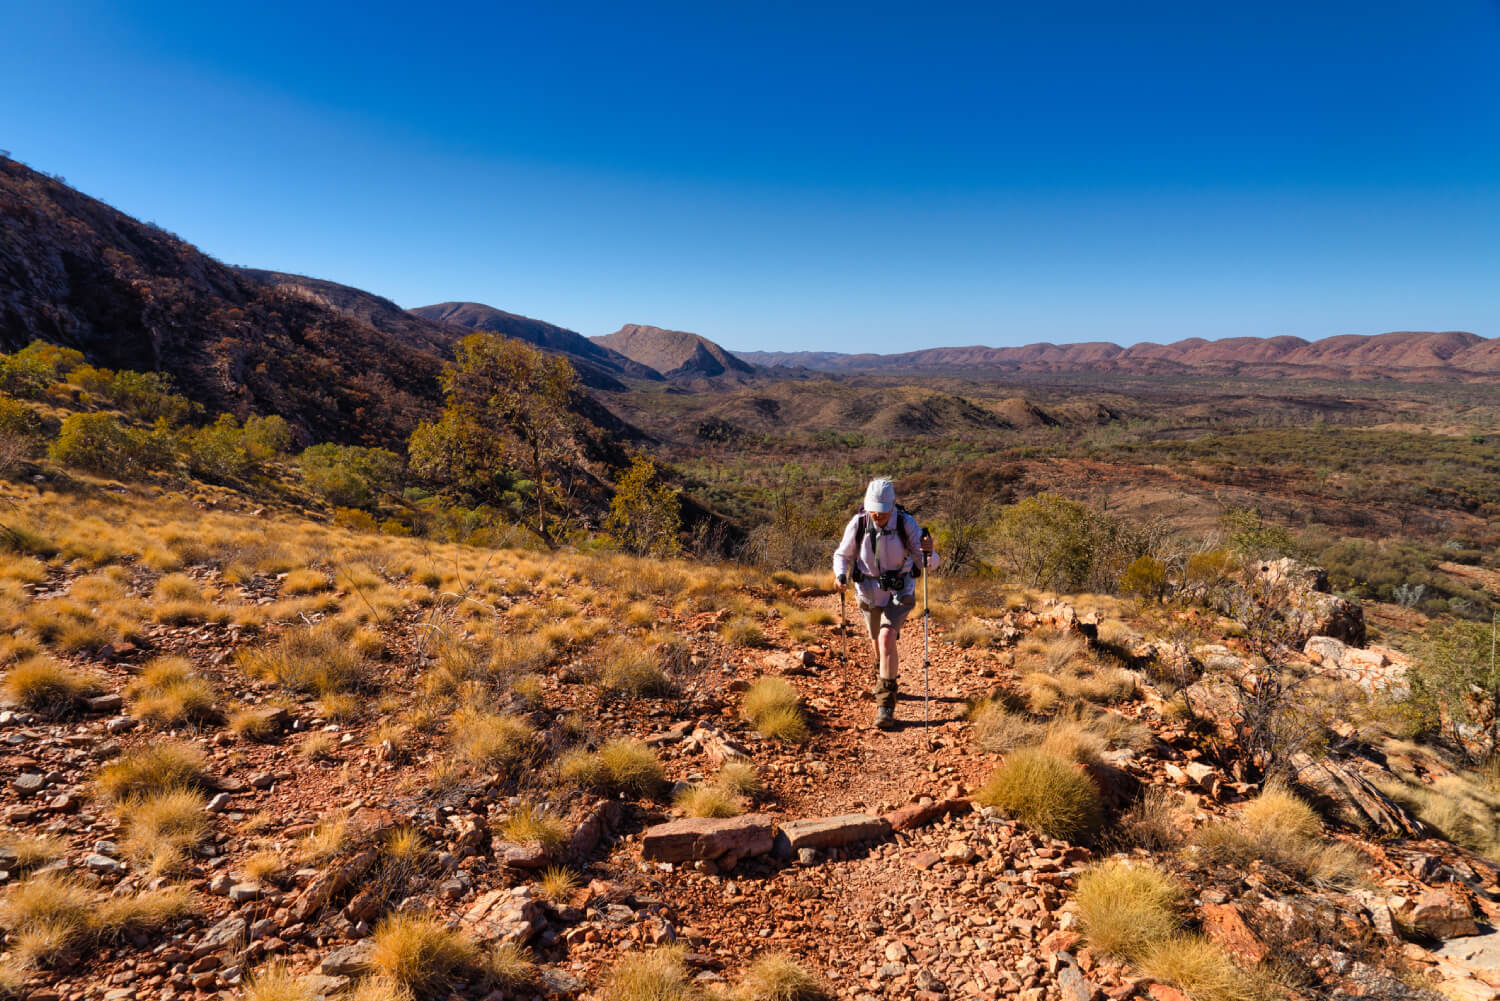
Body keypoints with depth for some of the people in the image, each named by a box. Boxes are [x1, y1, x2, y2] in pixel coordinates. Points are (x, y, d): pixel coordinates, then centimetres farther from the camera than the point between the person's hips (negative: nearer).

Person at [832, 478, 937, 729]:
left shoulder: (906, 524, -20)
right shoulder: (857, 525, -17)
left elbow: (928, 563, -17)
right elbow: (843, 555, -2)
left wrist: (928, 553, -40)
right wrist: (841, 574, -23)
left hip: (900, 593, -2)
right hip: (870, 592, 3)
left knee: (887, 637, -23)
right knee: (877, 641, 20)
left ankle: (885, 704, -15)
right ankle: (884, 678, 53)